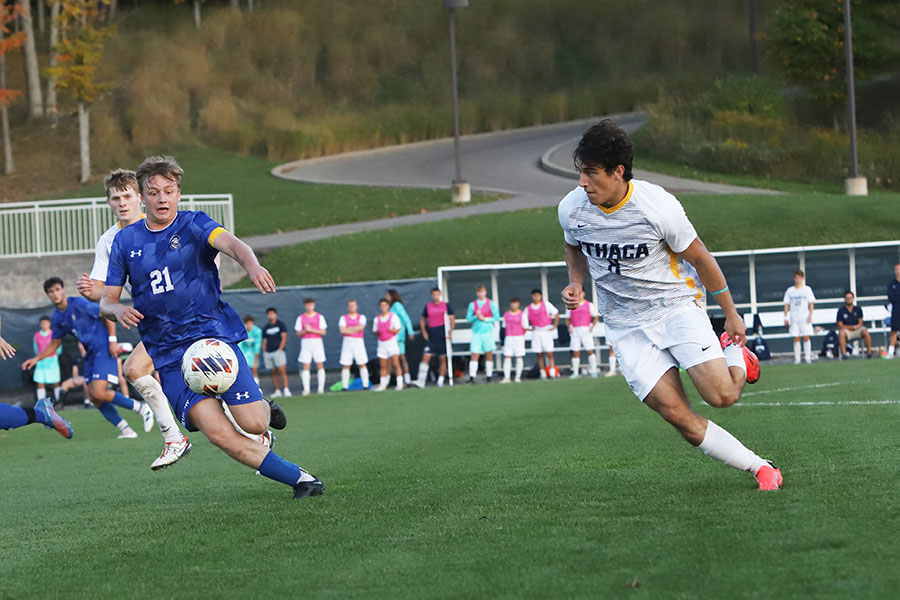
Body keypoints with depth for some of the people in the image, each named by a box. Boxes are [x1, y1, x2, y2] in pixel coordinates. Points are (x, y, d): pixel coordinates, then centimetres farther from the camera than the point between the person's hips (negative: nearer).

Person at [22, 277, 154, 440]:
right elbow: (55, 344, 21)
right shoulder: (57, 318, 10)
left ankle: (142, 408, -7)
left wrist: (112, 340, -16)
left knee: (99, 393, -20)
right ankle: (125, 429, 3)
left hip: (103, 350, -8)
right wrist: (36, 359, 10)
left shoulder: (79, 304, -13)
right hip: (90, 354, 8)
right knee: (94, 398, -1)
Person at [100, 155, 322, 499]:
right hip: (168, 353, 1)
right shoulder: (125, 242, 9)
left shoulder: (194, 225, 0)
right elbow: (106, 302, 14)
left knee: (254, 425, -13)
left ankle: (264, 407, 25)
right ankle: (297, 478, -6)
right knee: (218, 433, -18)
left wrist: (251, 265, -44)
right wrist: (118, 311, -11)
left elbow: (231, 244, -21)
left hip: (214, 335, -1)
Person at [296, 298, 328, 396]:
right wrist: (305, 331, -12)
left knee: (320, 365, -2)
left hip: (317, 343, -1)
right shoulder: (301, 318, 10)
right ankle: (306, 388, -10)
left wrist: (311, 330, -12)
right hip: (305, 343, 1)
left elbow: (323, 332, -2)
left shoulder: (319, 317, 5)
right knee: (305, 366, -7)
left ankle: (321, 388, 3)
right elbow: (298, 333, 8)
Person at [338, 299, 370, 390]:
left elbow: (361, 327, -10)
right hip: (347, 342, 0)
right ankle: (344, 386, -2)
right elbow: (342, 330, -5)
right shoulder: (343, 318, 10)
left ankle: (365, 385, 0)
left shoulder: (361, 317, 9)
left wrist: (348, 329, -6)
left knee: (362, 365, -3)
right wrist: (355, 329, -7)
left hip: (359, 342, 0)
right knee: (346, 365, -3)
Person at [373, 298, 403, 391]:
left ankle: (400, 383, -11)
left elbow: (398, 330, -6)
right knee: (383, 365, 3)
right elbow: (375, 332, 14)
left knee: (395, 363, -12)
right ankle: (383, 384, 7)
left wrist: (390, 329, -22)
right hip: (381, 343, 4)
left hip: (392, 342, -4)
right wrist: (377, 332, -8)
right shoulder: (376, 319, 11)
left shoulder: (393, 317, -2)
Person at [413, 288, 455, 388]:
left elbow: (452, 319, 4)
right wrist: (424, 332, 6)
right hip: (431, 337, 1)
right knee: (426, 357, -9)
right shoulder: (427, 307, 8)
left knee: (443, 359, 1)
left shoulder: (446, 305, 4)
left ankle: (440, 380, 8)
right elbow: (422, 319, 19)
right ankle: (421, 381, -14)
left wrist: (450, 332, -8)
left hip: (442, 336, -1)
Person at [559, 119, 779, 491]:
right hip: (626, 328, 2)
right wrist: (576, 284, -4)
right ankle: (760, 468, 2)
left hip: (674, 306, -2)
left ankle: (736, 356, 17)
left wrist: (730, 314, 3)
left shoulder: (657, 206, -18)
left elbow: (699, 257, -5)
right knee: (682, 419, -12)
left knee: (721, 396, -19)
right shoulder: (571, 209, -8)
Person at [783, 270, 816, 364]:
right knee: (796, 338, -1)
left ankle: (807, 357, 1)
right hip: (794, 318, 1)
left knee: (806, 337, -5)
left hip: (805, 318, -1)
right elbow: (787, 305, 10)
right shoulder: (789, 291, 9)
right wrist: (786, 317, 2)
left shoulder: (807, 289, 4)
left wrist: (810, 315, -7)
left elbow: (811, 303, 3)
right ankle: (797, 358, 2)